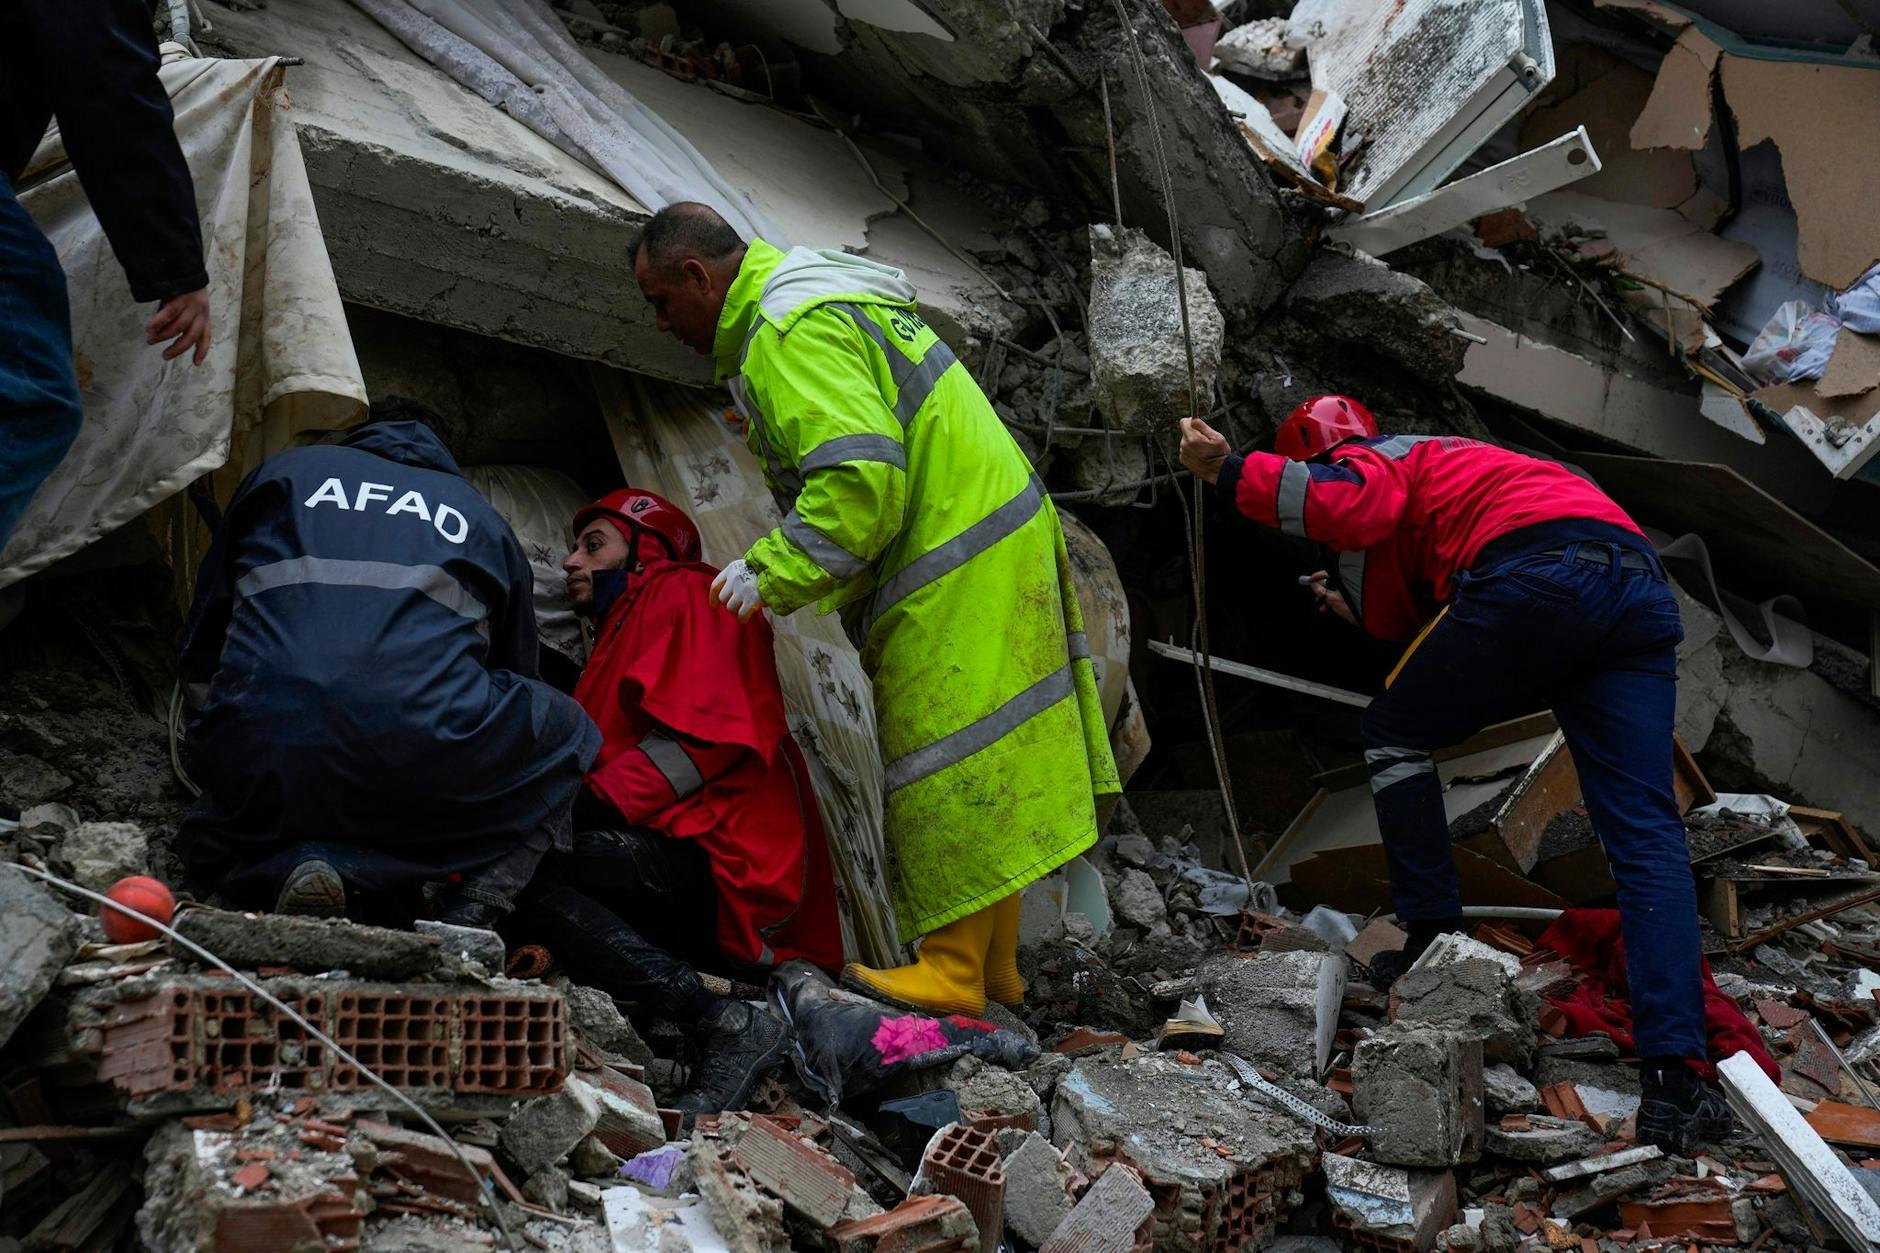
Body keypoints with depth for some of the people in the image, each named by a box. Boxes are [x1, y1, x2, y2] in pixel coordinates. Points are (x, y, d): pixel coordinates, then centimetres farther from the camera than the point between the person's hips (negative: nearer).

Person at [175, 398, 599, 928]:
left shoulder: (283, 473, 26)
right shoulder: (481, 516, 25)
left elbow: (199, 656, 28)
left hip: (261, 768, 2)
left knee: (210, 849, 36)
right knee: (567, 733, 28)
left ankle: (280, 871, -2)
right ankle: (471, 912, 4)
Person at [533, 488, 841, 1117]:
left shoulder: (687, 595, 8)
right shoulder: (622, 629, 36)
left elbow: (703, 735, -10)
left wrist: (593, 803, -17)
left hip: (722, 865, -9)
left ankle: (726, 1025, -29)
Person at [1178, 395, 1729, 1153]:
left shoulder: (1373, 459, 19)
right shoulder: (1446, 466, 43)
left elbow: (1352, 502, -8)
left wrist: (1230, 473, -4)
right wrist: (1361, 610, 37)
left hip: (1535, 573, -7)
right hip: (1641, 586, 7)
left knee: (1394, 736, 18)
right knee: (1643, 830, -1)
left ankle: (1434, 947, 16)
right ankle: (1678, 1076, -12)